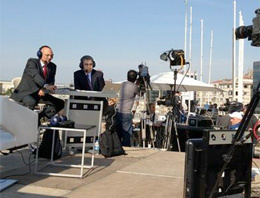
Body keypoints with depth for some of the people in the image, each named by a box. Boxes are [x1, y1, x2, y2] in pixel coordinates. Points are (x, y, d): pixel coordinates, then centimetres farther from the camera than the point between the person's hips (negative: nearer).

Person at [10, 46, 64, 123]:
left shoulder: (52, 66, 6)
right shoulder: (32, 62, -12)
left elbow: (51, 81, 3)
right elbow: (35, 75, -31)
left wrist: (43, 90, -19)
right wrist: (46, 86, -48)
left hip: (40, 93, 6)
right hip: (26, 92, -6)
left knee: (60, 103, -6)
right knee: (31, 102, -39)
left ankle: (38, 117, -4)